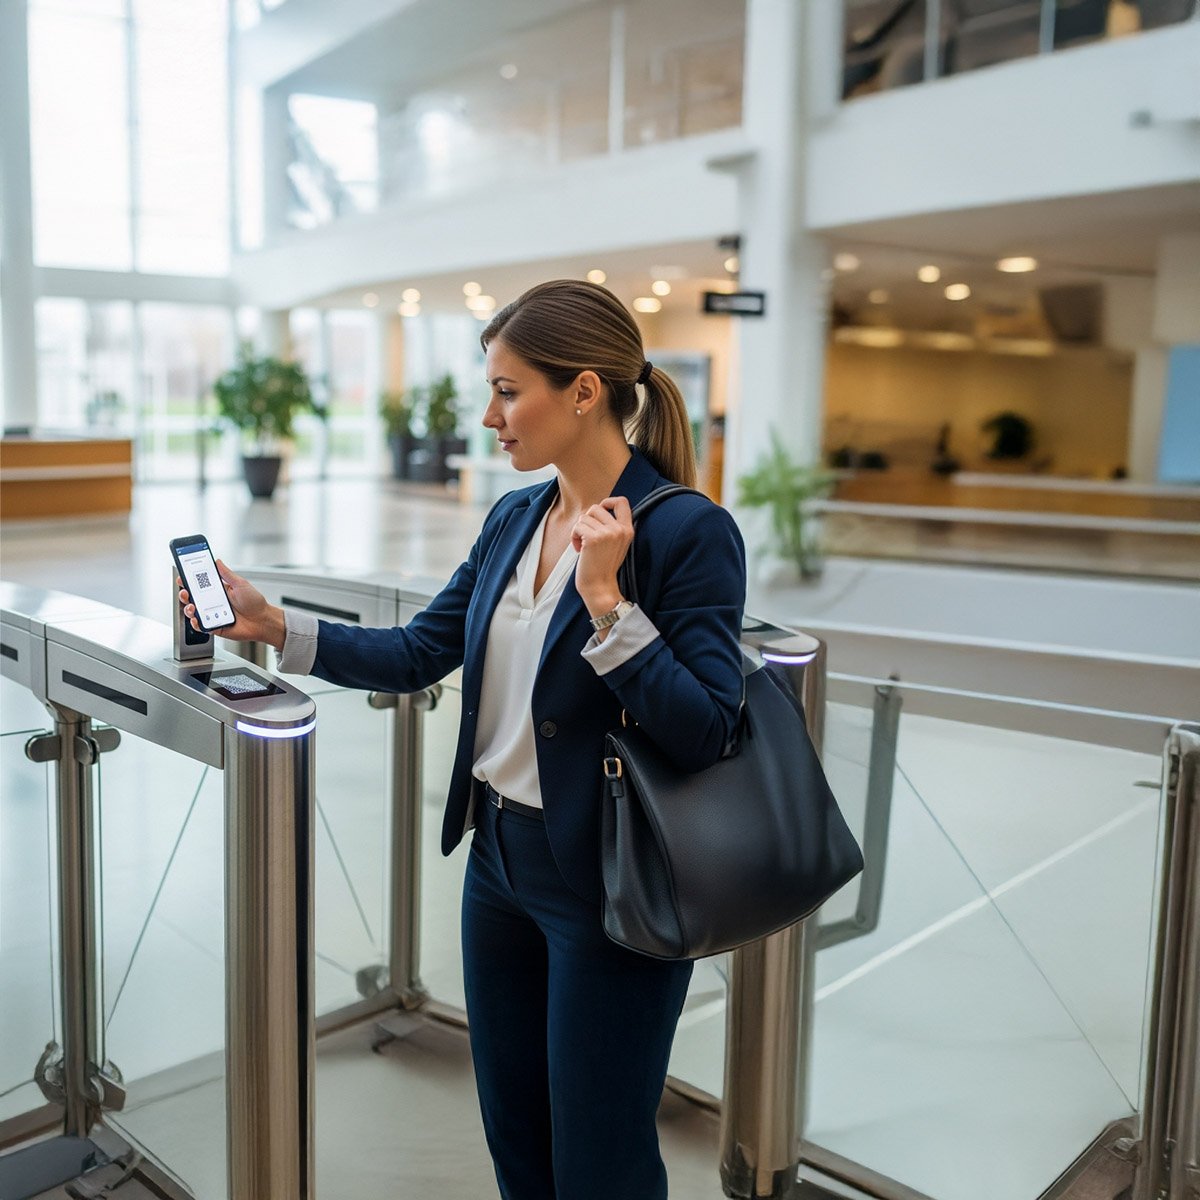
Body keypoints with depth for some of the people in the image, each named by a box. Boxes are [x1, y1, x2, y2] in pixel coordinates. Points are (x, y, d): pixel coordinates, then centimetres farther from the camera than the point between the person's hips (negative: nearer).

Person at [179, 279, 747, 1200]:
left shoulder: (691, 531, -18)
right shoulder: (513, 519, 5)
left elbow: (704, 732, -21)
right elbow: (418, 655, 7)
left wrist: (604, 602, -27)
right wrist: (274, 627, -1)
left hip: (608, 888, -7)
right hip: (500, 859, 7)